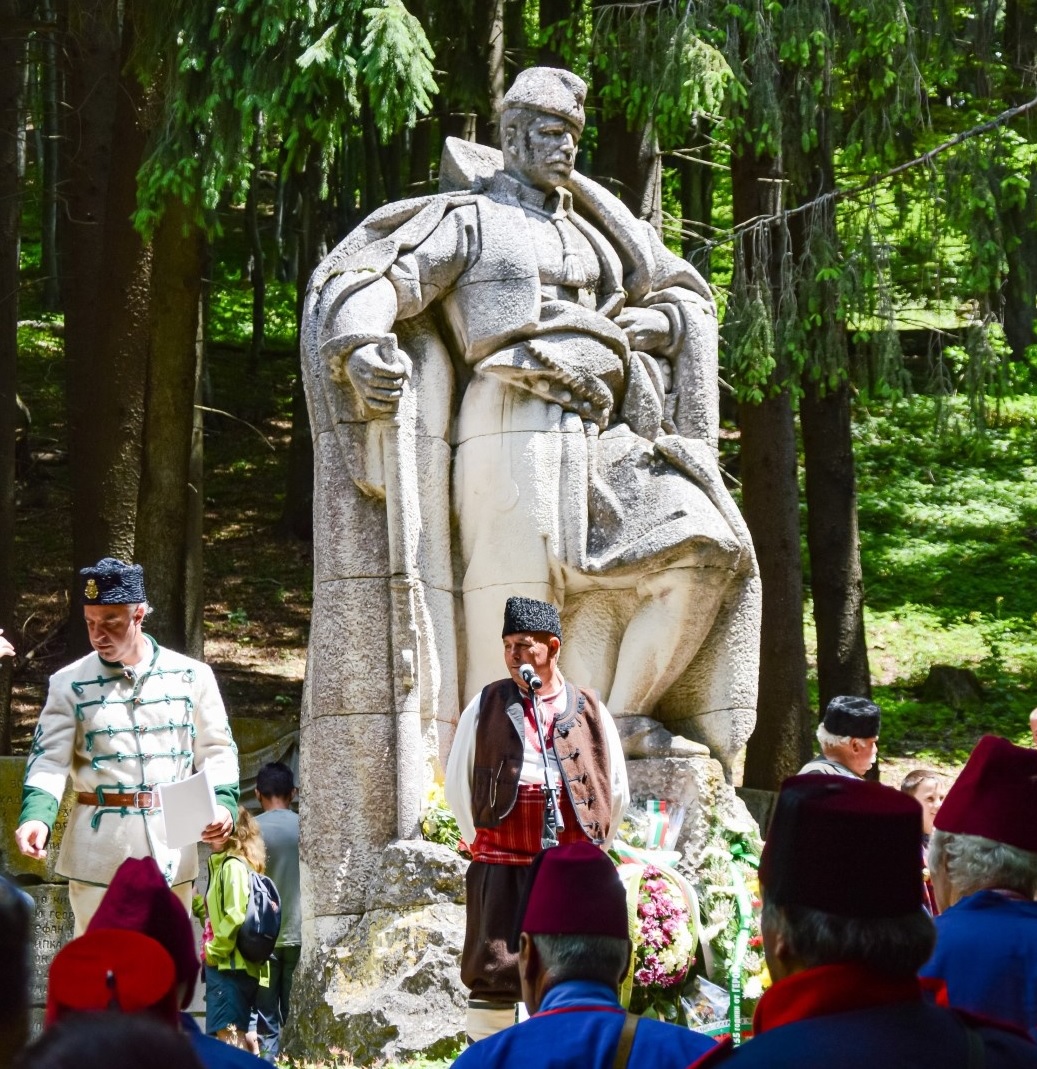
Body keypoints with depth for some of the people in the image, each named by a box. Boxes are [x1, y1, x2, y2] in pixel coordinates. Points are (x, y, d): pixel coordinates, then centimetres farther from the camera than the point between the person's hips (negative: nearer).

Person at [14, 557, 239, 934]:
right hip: (99, 848, -2)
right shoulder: (70, 683, 1)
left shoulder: (191, 676, 5)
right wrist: (36, 816, -23)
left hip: (171, 846, 2)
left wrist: (222, 804, -9)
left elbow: (216, 751, 9)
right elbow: (50, 758, -4)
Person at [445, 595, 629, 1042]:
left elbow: (617, 792, 16)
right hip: (501, 866, 0)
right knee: (493, 976, -3)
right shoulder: (487, 706, 8)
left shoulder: (589, 712, 8)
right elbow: (457, 785, 14)